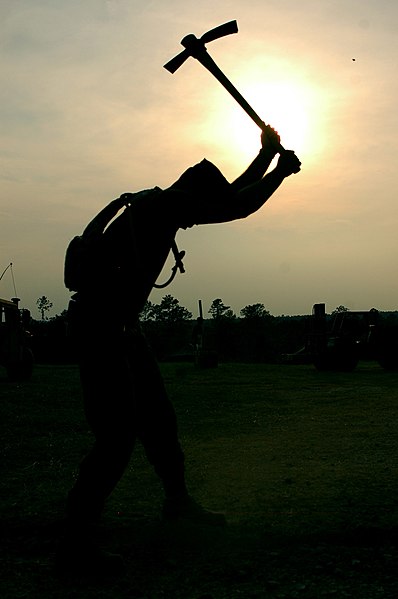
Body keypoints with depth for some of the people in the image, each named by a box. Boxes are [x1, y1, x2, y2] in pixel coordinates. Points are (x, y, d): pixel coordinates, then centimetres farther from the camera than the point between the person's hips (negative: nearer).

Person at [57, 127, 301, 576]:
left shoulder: (158, 206, 13)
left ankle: (178, 500, 34)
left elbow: (229, 198, 23)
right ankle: (75, 542, -6)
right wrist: (281, 169, -1)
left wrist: (268, 158, 24)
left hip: (118, 325, 10)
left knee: (157, 417, 17)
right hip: (100, 324, -10)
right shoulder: (160, 206, -15)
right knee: (117, 436, -13)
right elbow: (239, 206, -15)